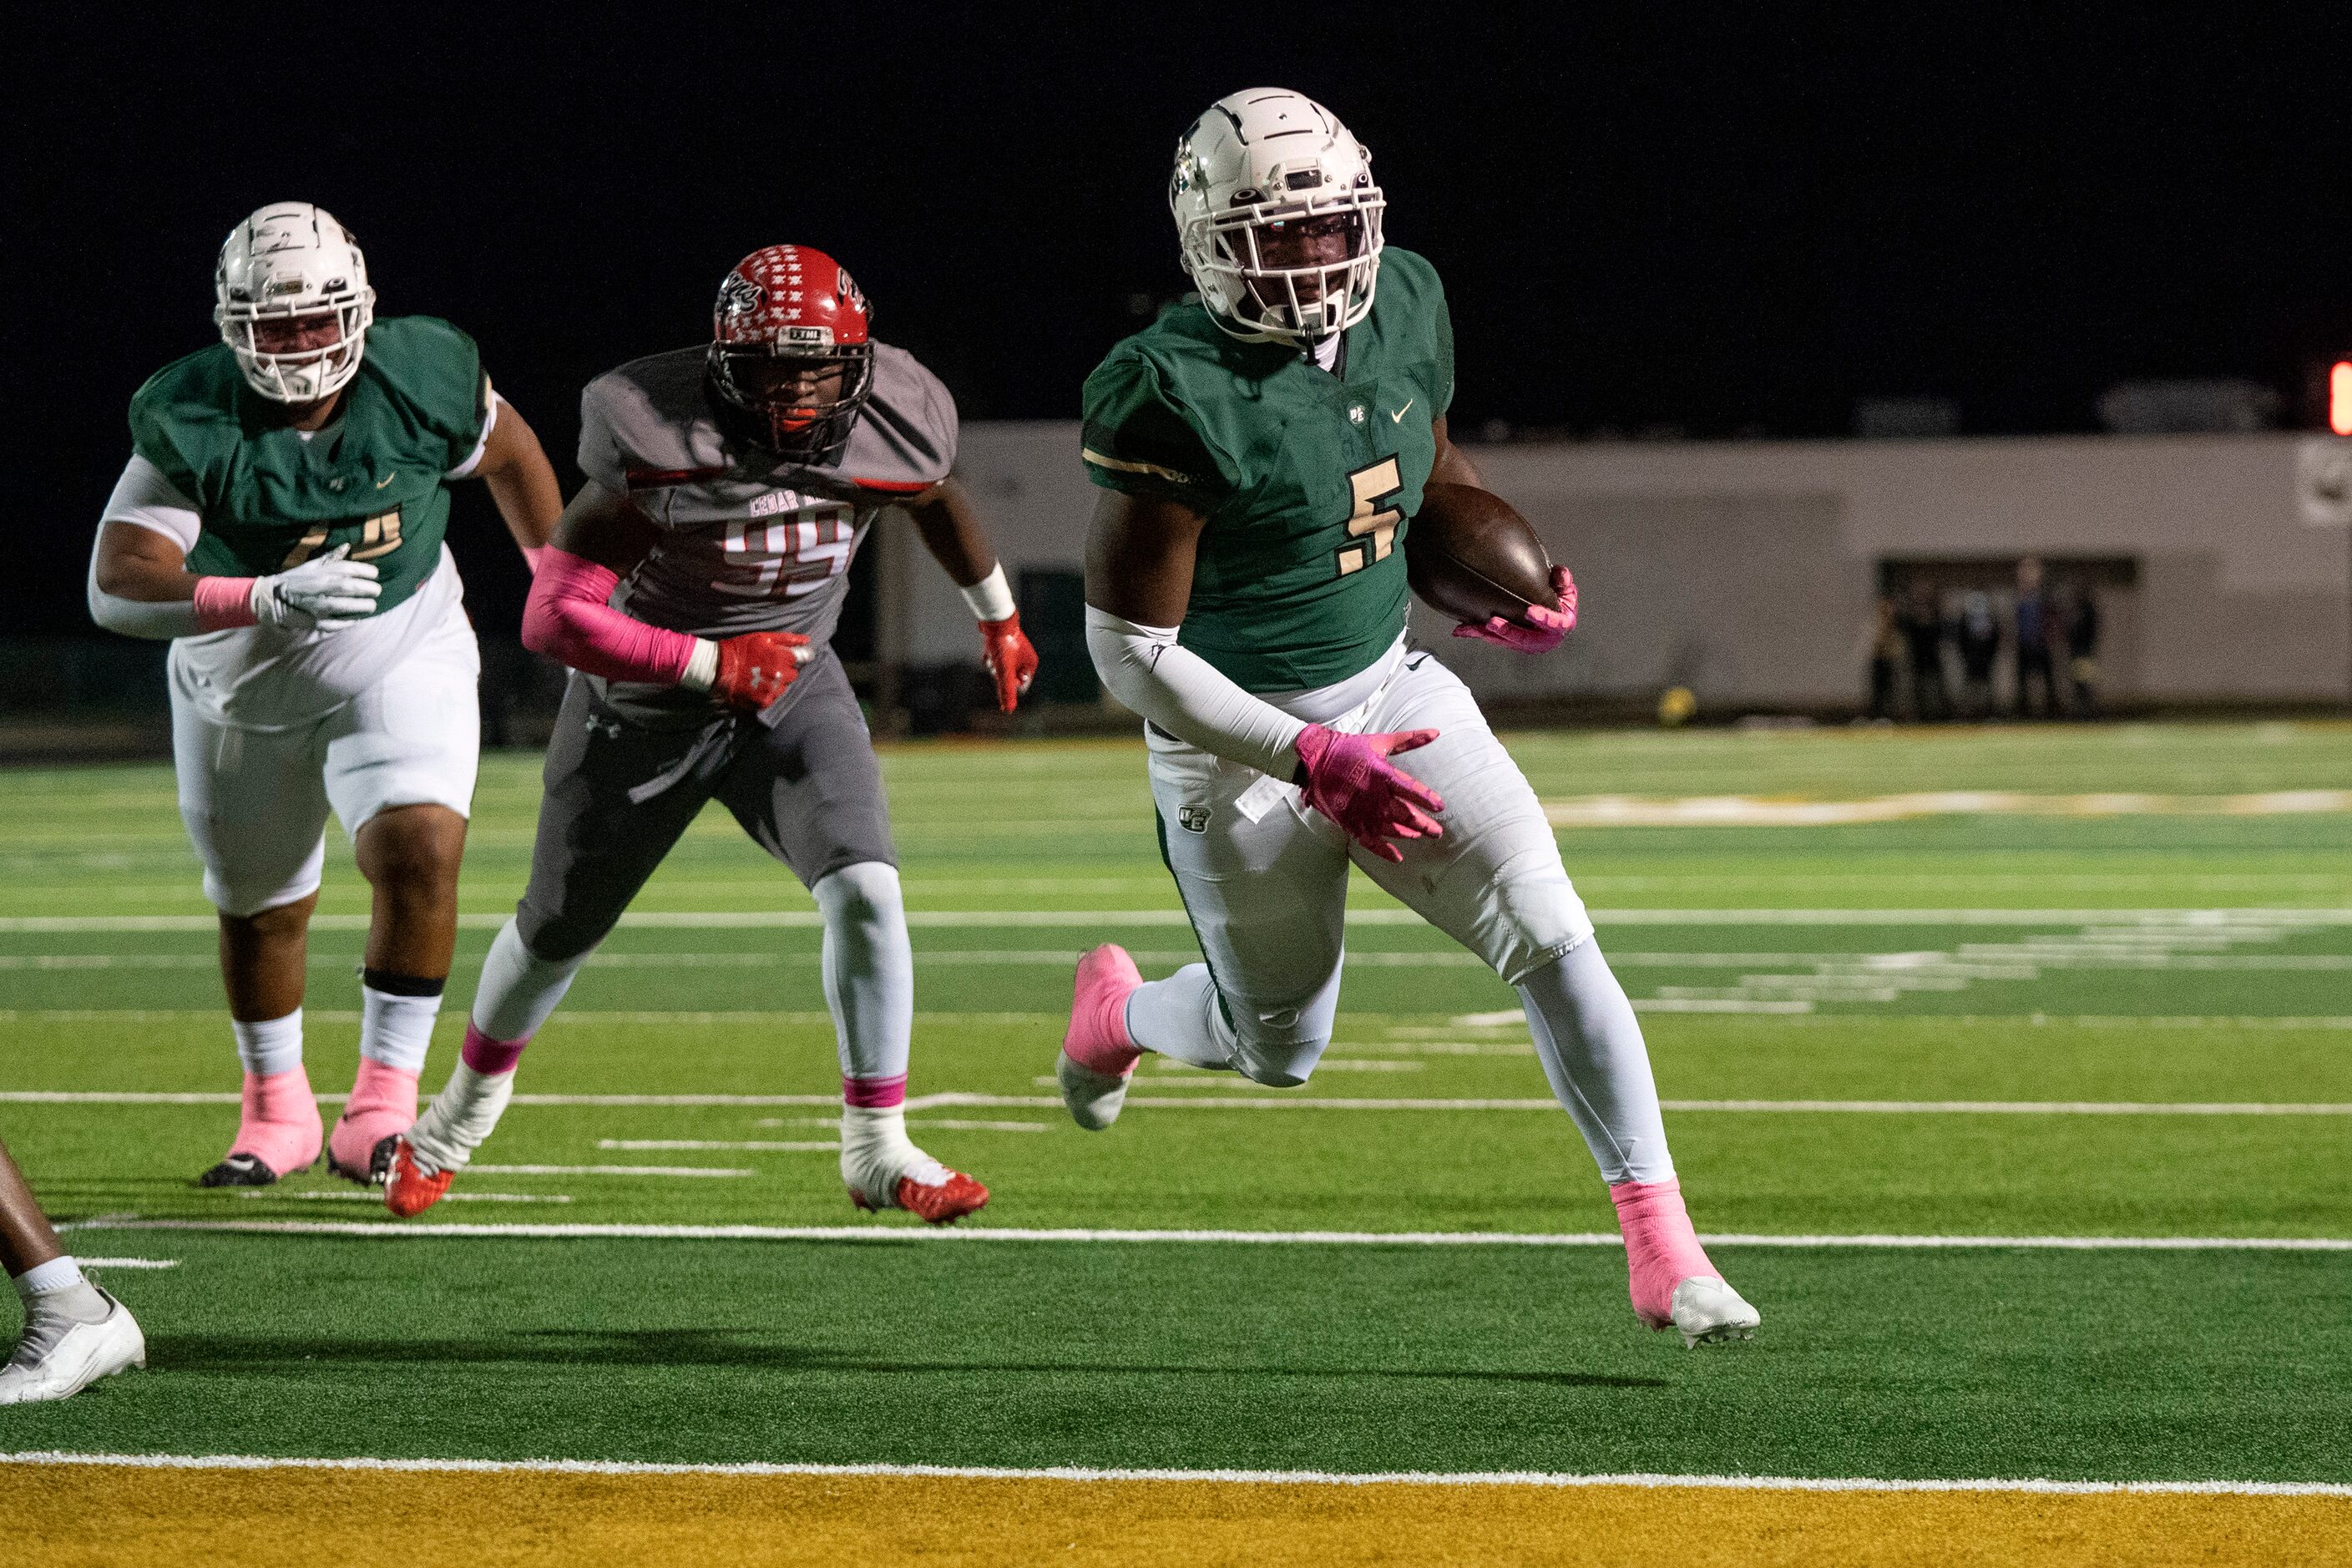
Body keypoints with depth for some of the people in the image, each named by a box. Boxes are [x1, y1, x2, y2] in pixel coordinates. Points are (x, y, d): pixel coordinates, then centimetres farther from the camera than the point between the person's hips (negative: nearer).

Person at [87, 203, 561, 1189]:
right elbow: (116, 588, -37)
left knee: (420, 852, -25)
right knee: (259, 911, 16)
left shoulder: (421, 380, -21)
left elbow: (508, 452, 3)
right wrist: (268, 598, -50)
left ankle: (384, 1106, -16)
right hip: (242, 689, 1)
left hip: (403, 664, -1)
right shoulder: (191, 423, -27)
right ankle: (276, 1110, 41)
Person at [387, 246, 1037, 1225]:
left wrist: (998, 619, 23)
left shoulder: (888, 427, -19)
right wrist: (711, 665, -31)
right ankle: (468, 1106, 43)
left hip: (790, 689, 2)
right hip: (642, 702, -2)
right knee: (560, 928, 15)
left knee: (865, 890, -21)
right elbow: (554, 617, -28)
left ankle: (876, 1150, -10)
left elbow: (938, 500, 8)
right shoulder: (660, 448, -31)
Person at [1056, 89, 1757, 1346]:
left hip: (1389, 687, 5)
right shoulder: (1177, 395, -26)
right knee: (1280, 1049, 13)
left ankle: (1662, 1246, -13)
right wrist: (1311, 760, -26)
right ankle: (1117, 1013, 48)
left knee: (1552, 937, -14)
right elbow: (1129, 651, -22)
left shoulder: (1405, 308, -5)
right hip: (1242, 737, -5)